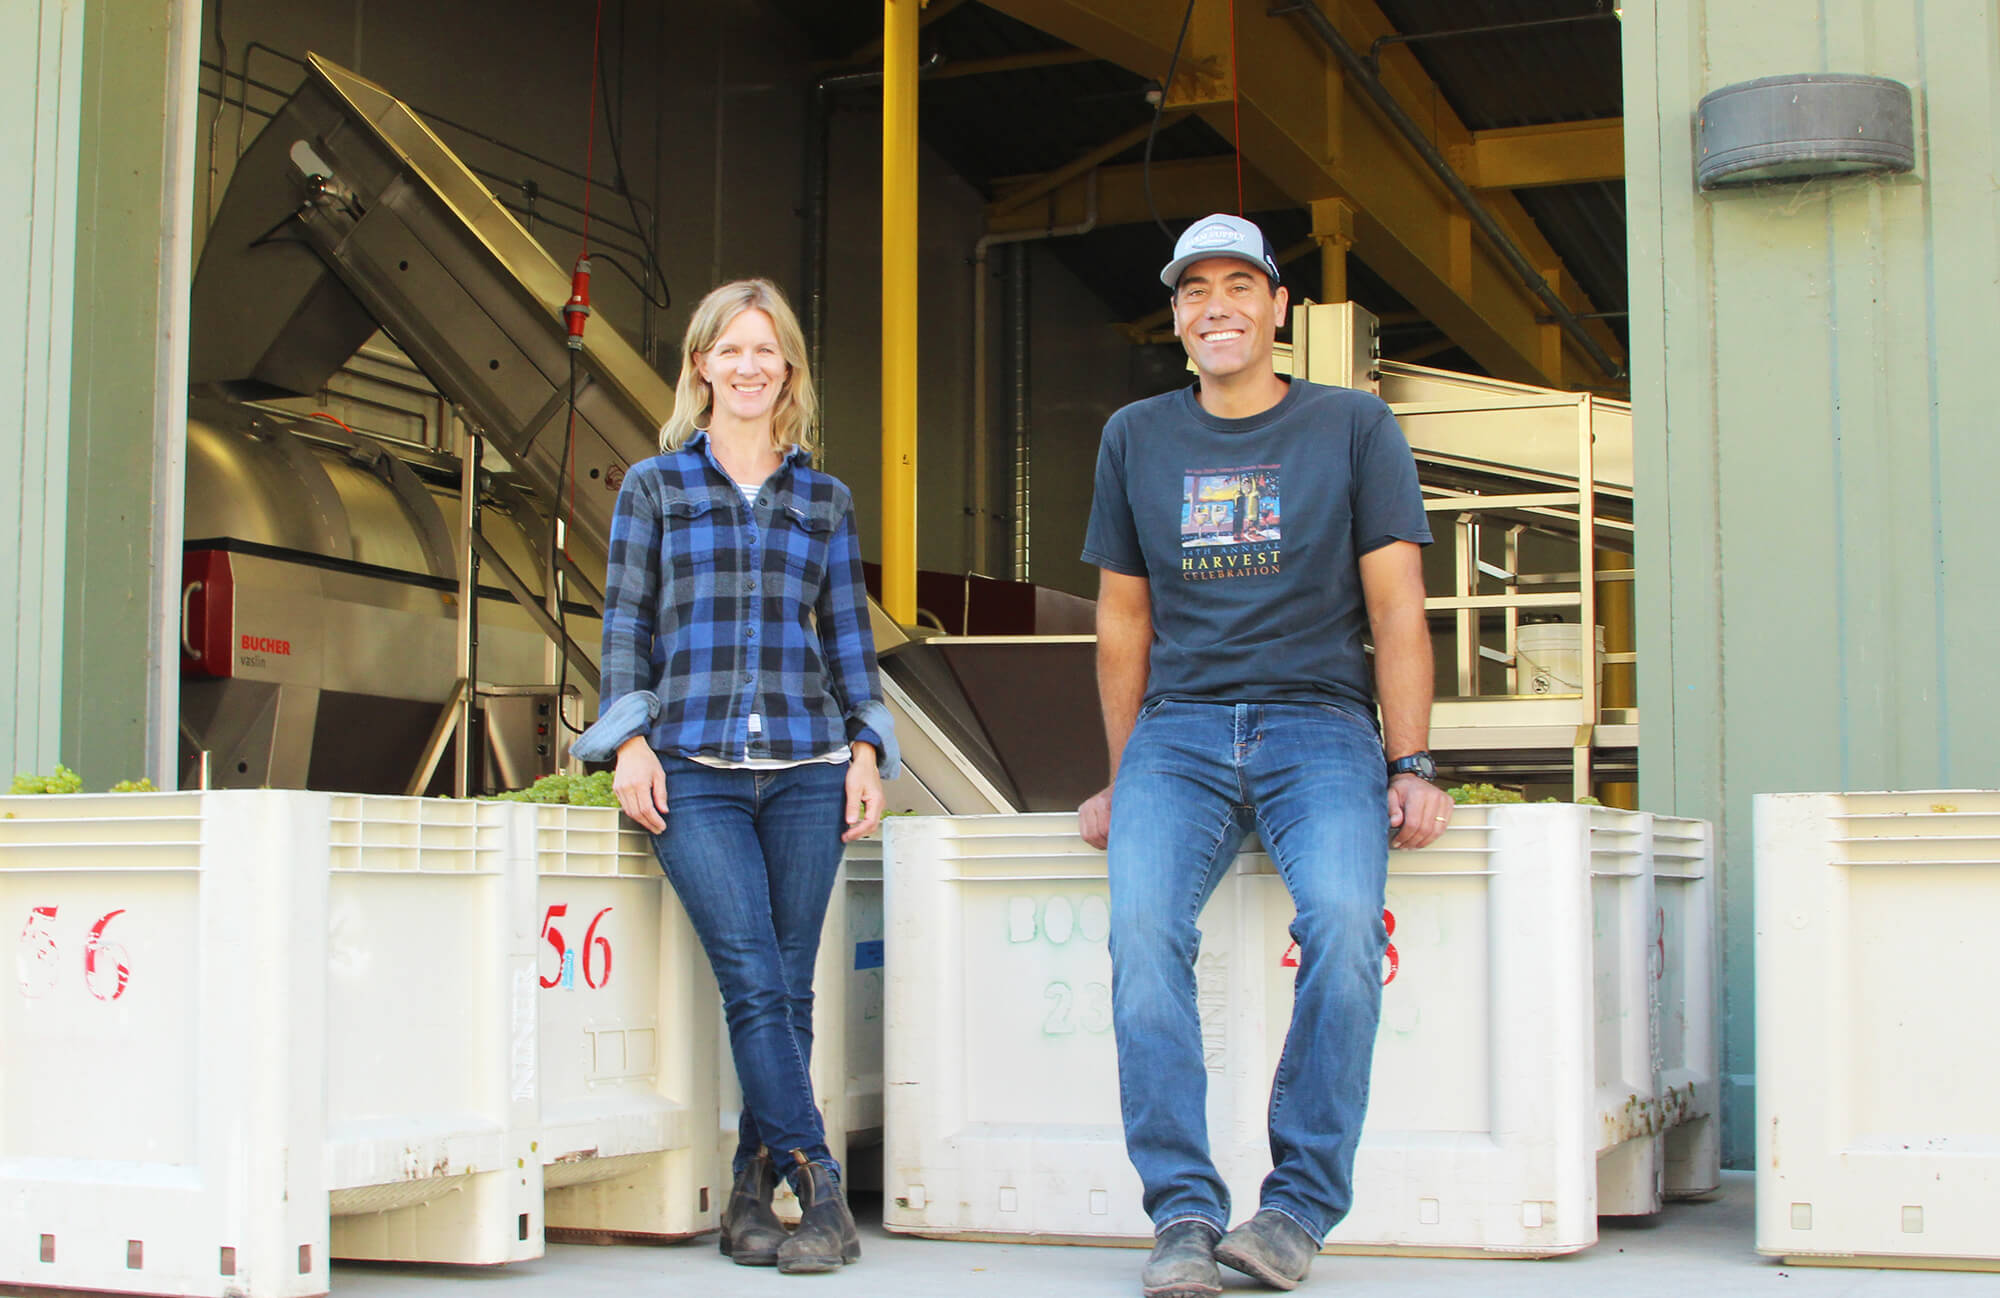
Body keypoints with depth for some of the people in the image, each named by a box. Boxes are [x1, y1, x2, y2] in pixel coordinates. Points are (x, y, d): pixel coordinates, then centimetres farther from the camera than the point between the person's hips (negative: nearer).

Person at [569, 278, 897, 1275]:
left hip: (806, 767, 2)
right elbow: (625, 623, 9)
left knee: (787, 987, 0)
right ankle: (821, 1195, -11)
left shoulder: (825, 499, 16)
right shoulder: (654, 485, 12)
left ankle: (751, 1195, 9)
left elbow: (848, 635, 15)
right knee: (754, 978, -13)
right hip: (694, 767, -2)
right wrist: (630, 739, -2)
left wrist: (866, 750, 6)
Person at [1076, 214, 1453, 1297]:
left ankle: (1302, 1205, -18)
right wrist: (1123, 779, 15)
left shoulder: (1355, 427, 8)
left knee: (1343, 916, -30)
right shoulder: (1135, 437, 15)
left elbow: (1396, 610, 4)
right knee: (1141, 924, -27)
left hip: (1320, 725, -2)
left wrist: (1411, 768, -6)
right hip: (1180, 729, 2)